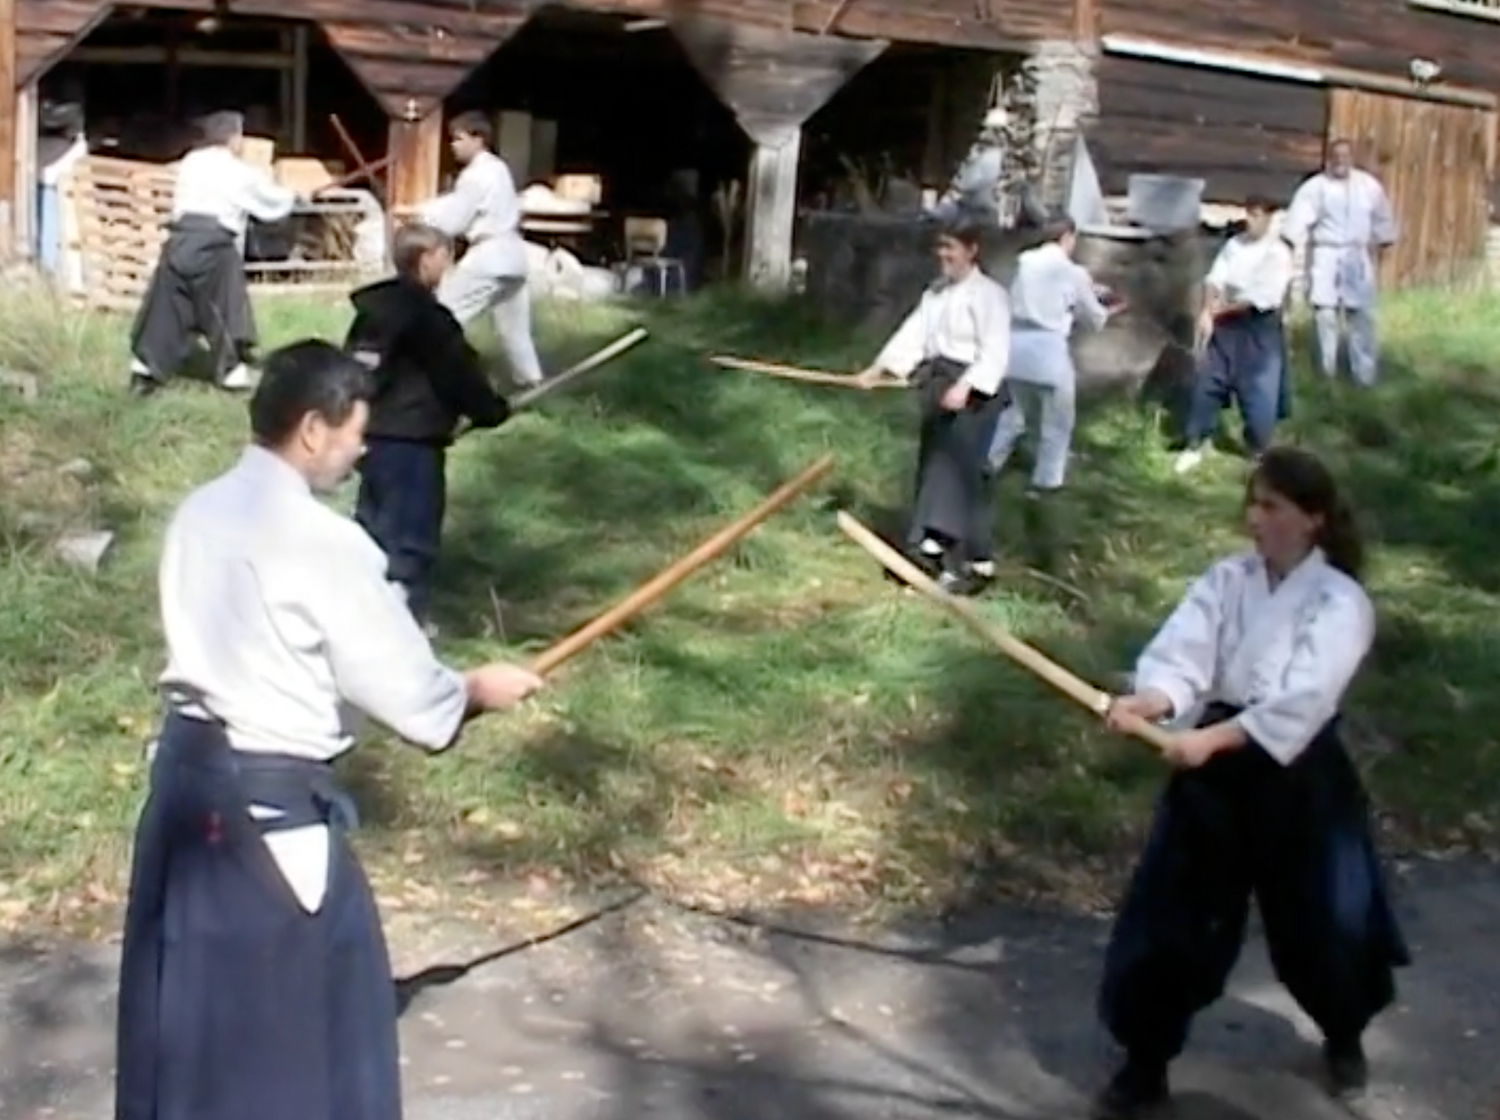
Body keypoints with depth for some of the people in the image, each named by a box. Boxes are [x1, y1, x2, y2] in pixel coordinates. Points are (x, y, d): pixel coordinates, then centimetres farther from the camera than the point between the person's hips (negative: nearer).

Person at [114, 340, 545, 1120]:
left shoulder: (199, 515, 6)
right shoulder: (323, 541, -18)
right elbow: (398, 682, -14)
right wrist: (474, 691, 6)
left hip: (186, 763, 8)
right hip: (267, 792, -8)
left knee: (188, 977, 20)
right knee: (317, 994, 6)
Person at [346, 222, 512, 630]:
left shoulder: (373, 308, 10)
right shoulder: (427, 317, -15)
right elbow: (459, 373, -10)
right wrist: (493, 409, 4)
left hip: (372, 433, 9)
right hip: (412, 441, -9)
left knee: (373, 524, 17)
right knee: (412, 535, -2)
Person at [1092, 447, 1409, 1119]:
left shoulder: (1340, 602, -12)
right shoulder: (1226, 581, 0)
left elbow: (1301, 701, -25)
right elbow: (1181, 655, -14)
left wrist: (1211, 738, -36)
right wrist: (1147, 702, -36)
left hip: (1299, 781, -3)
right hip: (1217, 772, 3)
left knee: (1325, 921, 10)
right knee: (1169, 915, 4)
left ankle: (1344, 1037, 44)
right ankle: (1146, 1064, 21)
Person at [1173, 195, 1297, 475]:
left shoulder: (1279, 253, -12)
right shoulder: (1234, 244, 3)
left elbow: (1265, 298, -18)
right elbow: (1214, 279, -7)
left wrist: (1225, 308, -13)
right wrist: (1207, 311, -24)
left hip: (1260, 330, -5)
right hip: (1226, 325, 5)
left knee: (1259, 393, 0)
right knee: (1207, 383, 8)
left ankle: (1260, 452, 20)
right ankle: (1193, 446, 22)